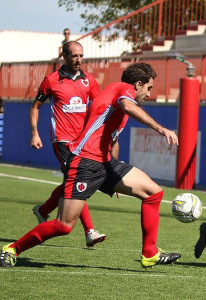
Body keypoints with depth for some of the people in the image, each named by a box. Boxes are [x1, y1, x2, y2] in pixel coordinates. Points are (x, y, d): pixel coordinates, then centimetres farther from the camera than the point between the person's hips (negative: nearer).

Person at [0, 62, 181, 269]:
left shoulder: (118, 92, 26)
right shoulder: (125, 88, -1)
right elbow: (129, 107, -28)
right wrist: (161, 129, -34)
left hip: (104, 162, 10)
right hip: (84, 161, -10)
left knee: (154, 192, 3)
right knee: (64, 226, -11)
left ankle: (150, 254, 6)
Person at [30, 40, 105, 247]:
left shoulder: (88, 80, 10)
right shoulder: (51, 81, 1)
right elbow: (35, 106, 10)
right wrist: (34, 133, 0)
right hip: (62, 139, -5)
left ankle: (43, 211, 33)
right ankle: (89, 232, -16)